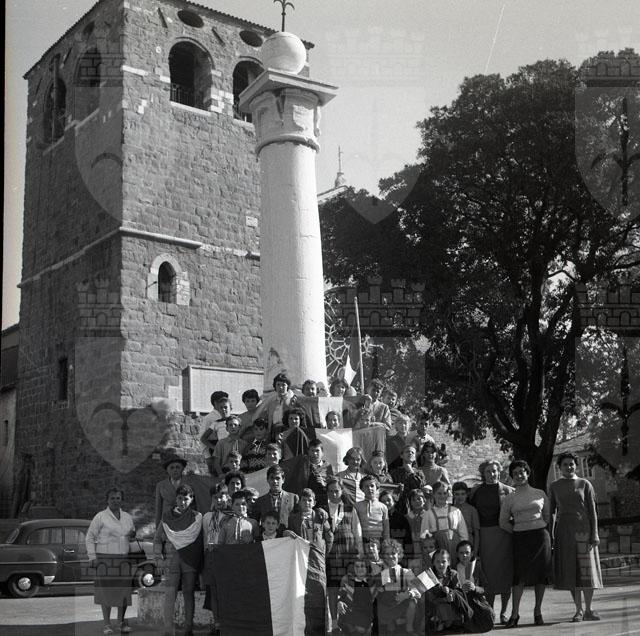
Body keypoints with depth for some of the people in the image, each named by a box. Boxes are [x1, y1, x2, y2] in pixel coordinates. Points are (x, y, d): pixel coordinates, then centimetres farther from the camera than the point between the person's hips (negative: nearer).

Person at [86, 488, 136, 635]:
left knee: (124, 591, 2)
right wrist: (92, 557, -7)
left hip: (123, 560, 4)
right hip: (105, 559, -4)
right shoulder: (100, 517, -1)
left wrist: (133, 534, 2)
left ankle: (121, 622, 15)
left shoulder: (128, 517, 14)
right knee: (106, 591, -4)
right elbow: (90, 537, 1)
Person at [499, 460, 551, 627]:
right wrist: (518, 531, 2)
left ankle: (537, 611, 13)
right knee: (520, 574, -8)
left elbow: (548, 516, 15)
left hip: (540, 535, 1)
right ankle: (515, 613, -3)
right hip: (520, 538, -1)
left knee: (541, 573, 1)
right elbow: (503, 522, 8)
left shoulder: (540, 494, 8)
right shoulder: (510, 498, 5)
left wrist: (542, 531, 5)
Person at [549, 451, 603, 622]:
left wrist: (594, 534, -7)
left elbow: (592, 511, 1)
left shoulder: (585, 484, 3)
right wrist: (549, 536, 1)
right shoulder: (554, 487, 8)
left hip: (583, 529, -1)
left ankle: (588, 610, 6)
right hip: (563, 531, 1)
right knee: (570, 571, -1)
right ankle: (578, 610, 5)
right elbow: (551, 512, 8)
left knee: (586, 570, -4)